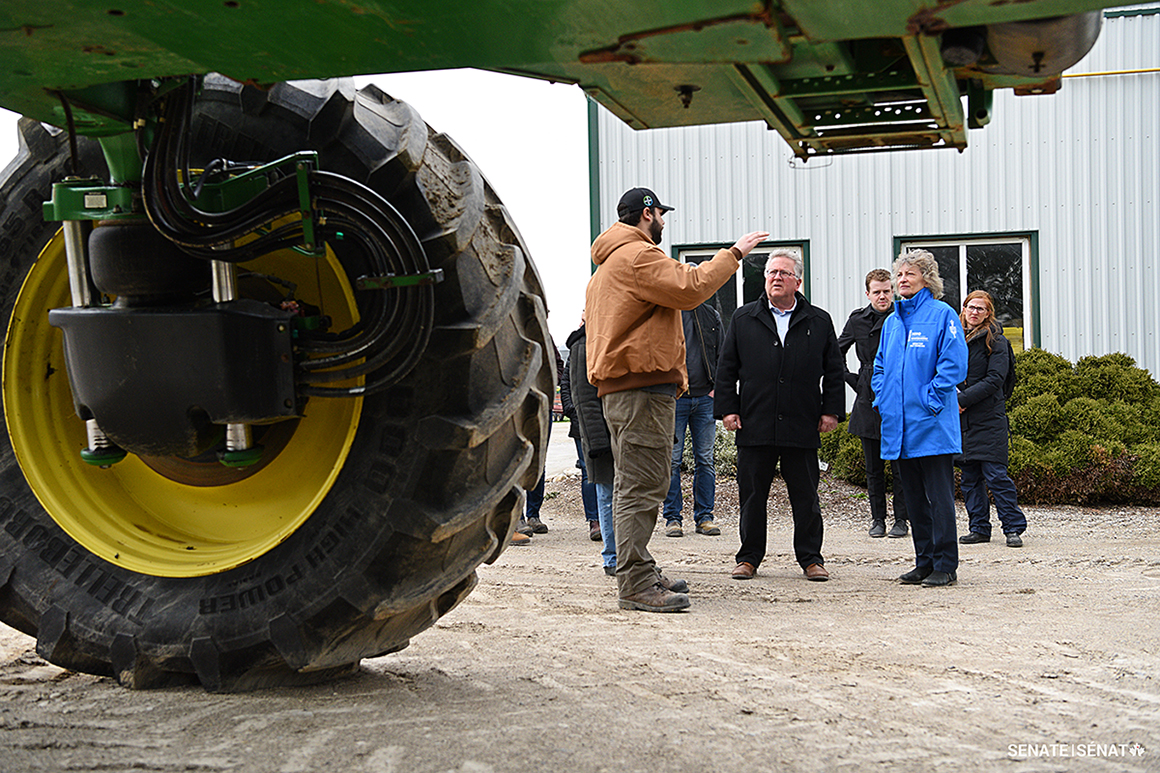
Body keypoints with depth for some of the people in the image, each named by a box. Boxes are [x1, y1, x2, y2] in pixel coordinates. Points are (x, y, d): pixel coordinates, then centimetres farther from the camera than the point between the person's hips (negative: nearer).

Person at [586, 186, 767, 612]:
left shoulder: (607, 265, 25)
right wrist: (734, 253, -11)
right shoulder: (638, 255, -10)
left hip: (620, 388, 11)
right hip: (643, 387, -11)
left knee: (632, 484, 15)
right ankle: (636, 584, -13)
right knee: (642, 485, -12)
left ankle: (639, 575, 21)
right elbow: (690, 288, -20)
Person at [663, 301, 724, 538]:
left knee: (705, 460, 4)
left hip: (705, 397, 3)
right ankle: (672, 518, 6)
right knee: (672, 460, -1)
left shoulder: (710, 315, 11)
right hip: (672, 400, -3)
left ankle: (704, 516, 11)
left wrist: (718, 387, 1)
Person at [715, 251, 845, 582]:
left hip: (802, 429, 0)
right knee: (752, 497, 6)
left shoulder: (819, 322, 8)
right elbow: (726, 368, 8)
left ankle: (811, 558, 16)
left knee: (805, 498, 5)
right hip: (754, 426, 1)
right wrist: (728, 408, 1)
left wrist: (831, 411, 2)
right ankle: (749, 558, 17)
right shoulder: (743, 319, 8)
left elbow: (834, 371, 9)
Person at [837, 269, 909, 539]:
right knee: (874, 467, 7)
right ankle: (877, 519, 16)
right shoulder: (857, 320, 5)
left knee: (900, 466, 0)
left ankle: (900, 520, 9)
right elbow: (837, 353, 19)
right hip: (868, 401, 3)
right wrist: (851, 380, 10)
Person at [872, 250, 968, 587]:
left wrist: (931, 400, -15)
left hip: (931, 424, -7)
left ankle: (945, 566, 2)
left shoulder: (942, 314, -4)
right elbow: (880, 366, 24)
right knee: (913, 497, 11)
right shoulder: (892, 322, 16)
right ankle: (925, 563, 19)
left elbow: (954, 364, -11)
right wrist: (882, 400, 9)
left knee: (939, 495, -4)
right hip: (899, 426, 7)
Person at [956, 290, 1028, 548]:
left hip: (988, 418, -6)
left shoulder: (996, 341, -3)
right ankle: (979, 528, 15)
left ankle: (1014, 528, -4)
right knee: (969, 476, 8)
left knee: (995, 474, -9)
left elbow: (995, 380, -12)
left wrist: (963, 399, -17)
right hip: (962, 419, 6)